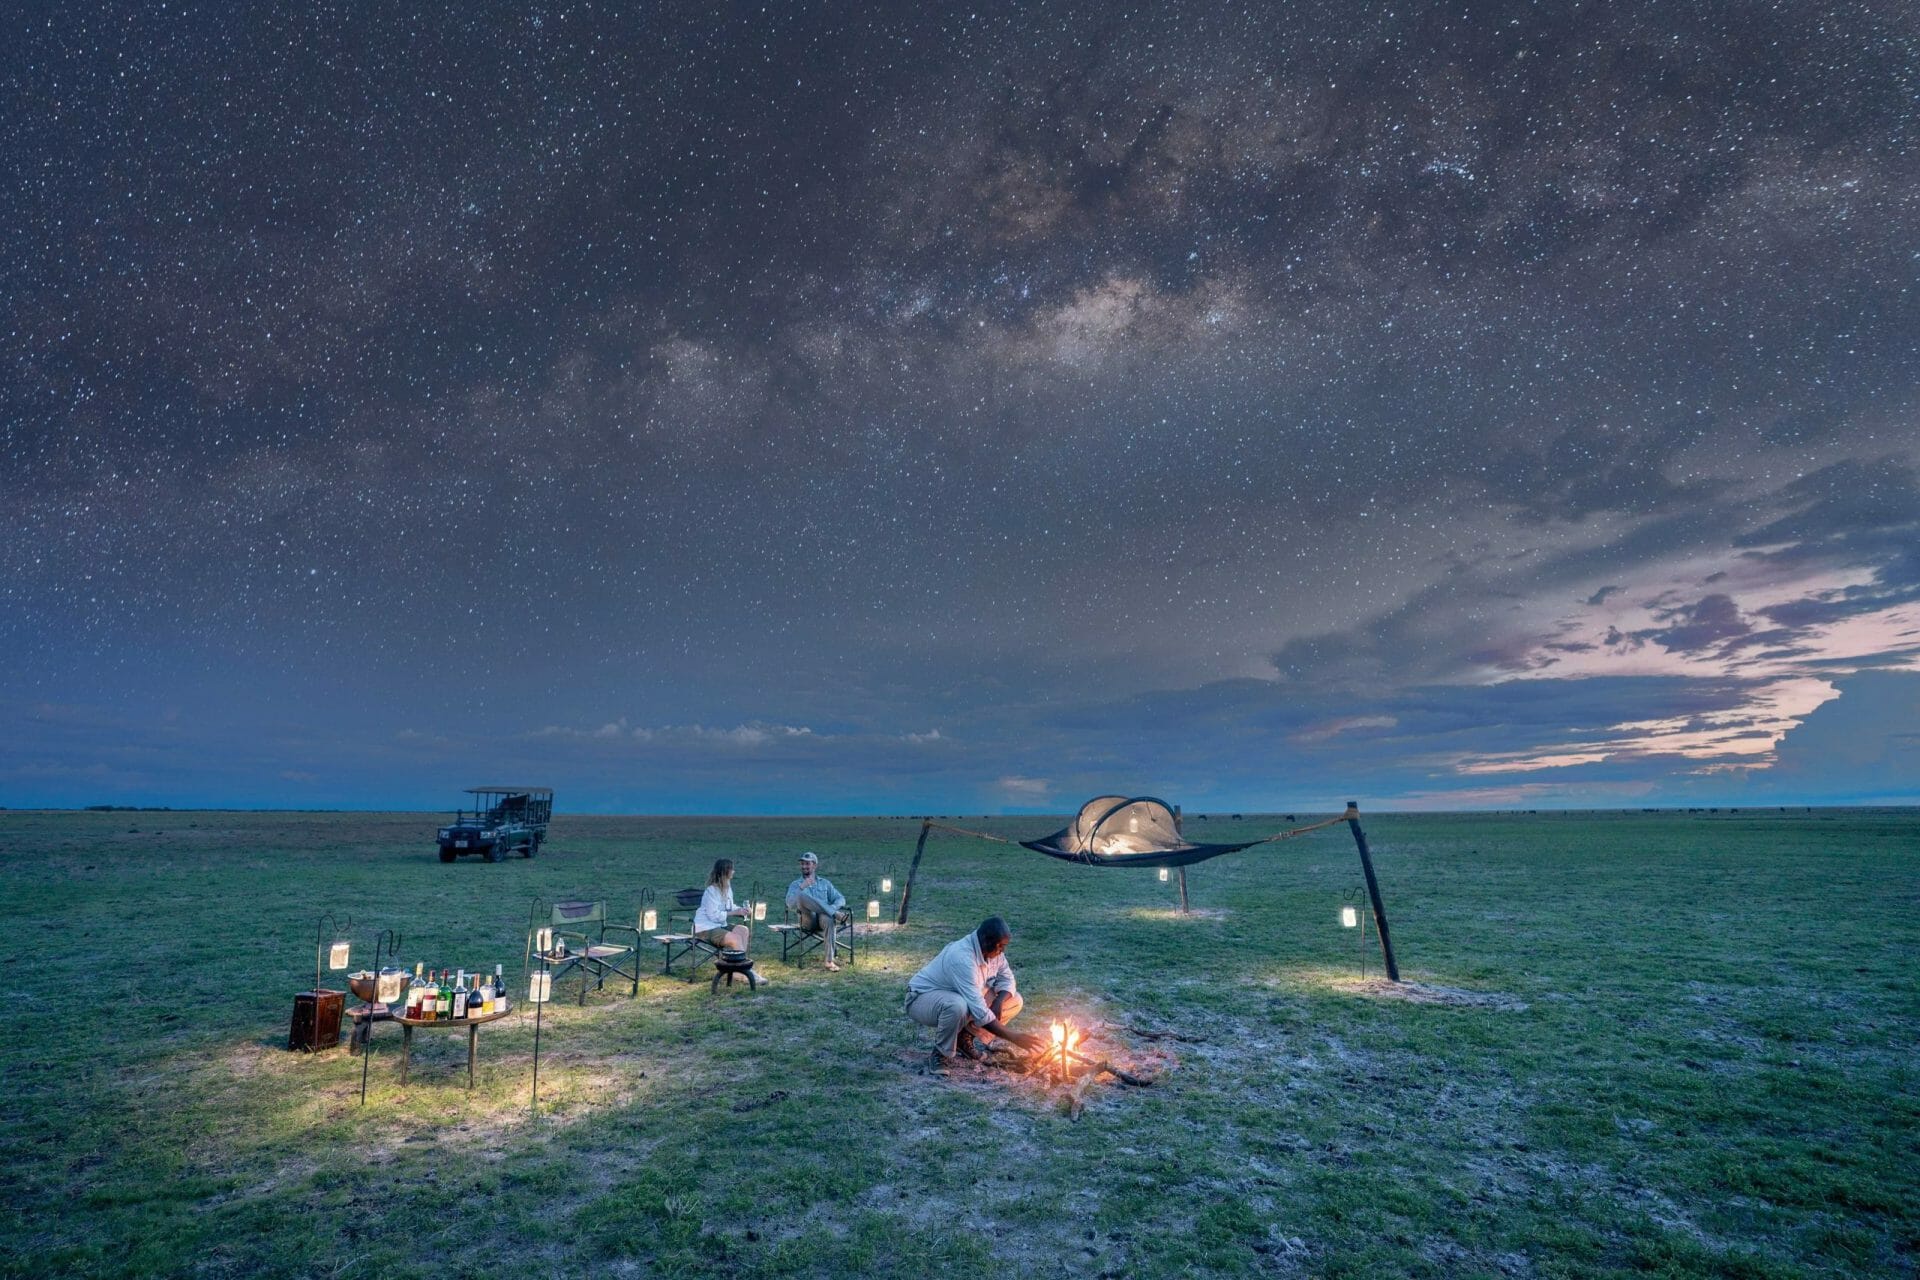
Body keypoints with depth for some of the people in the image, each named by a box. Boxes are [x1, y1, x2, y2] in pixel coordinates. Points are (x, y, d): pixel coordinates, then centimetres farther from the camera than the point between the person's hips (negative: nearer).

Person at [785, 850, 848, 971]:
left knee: (829, 920, -39)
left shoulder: (825, 883, 23)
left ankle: (829, 961, -38)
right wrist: (801, 887, -14)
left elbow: (841, 899, 14)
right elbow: (790, 904, 0)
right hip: (808, 919, -1)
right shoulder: (796, 885, 18)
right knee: (801, 896, -31)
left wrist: (832, 907, -9)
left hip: (823, 917, 1)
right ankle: (835, 914, -31)